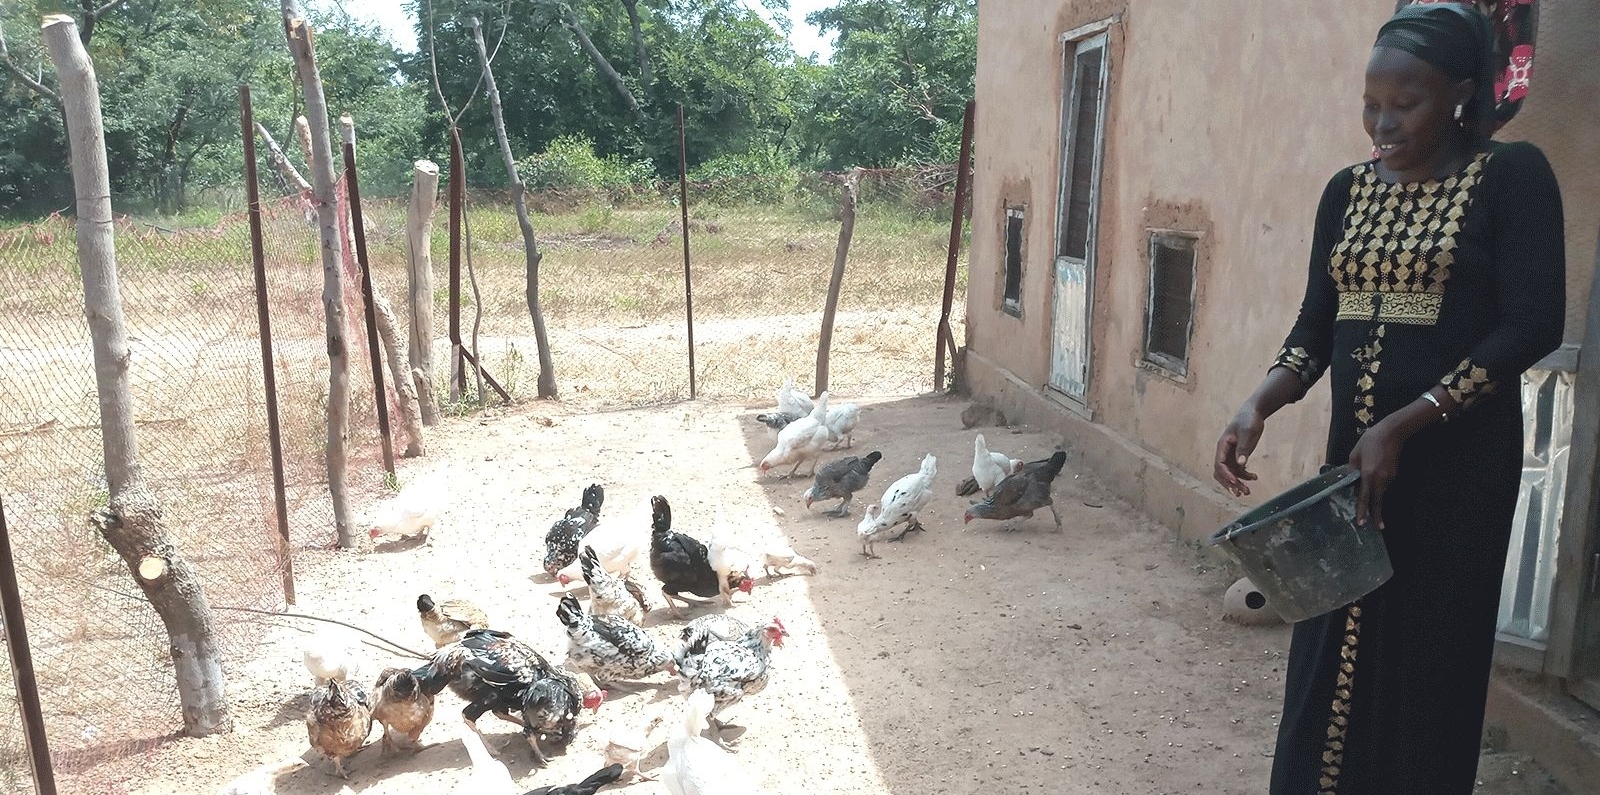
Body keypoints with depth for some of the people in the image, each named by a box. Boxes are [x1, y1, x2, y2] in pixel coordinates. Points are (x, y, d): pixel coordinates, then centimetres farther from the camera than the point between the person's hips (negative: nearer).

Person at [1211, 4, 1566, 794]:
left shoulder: (1512, 176, -5)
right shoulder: (1346, 191, 9)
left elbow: (1531, 326, -12)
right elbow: (1315, 328, 8)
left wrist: (1404, 425, -19)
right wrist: (1256, 409, -10)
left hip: (1455, 461, -4)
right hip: (1352, 447, 5)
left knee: (1428, 658, 4)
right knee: (1331, 653, 9)